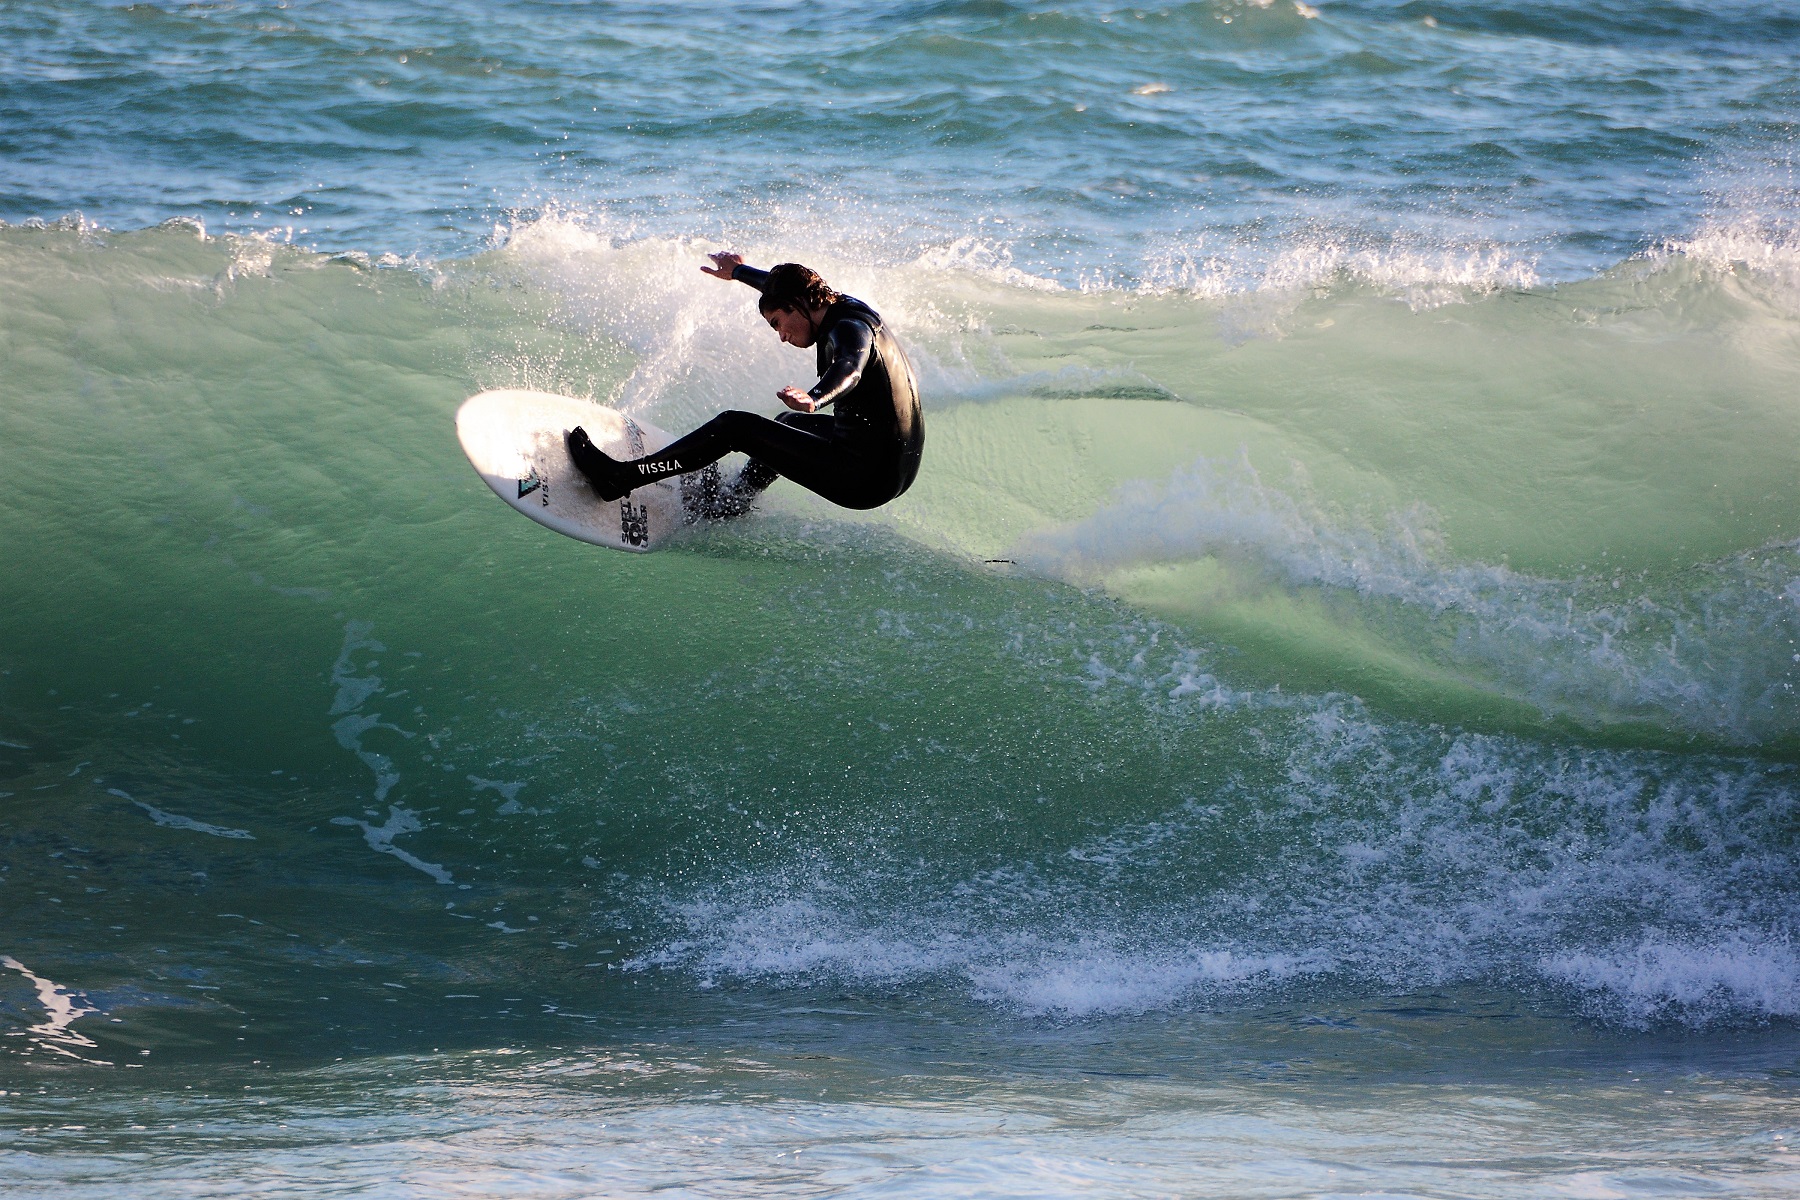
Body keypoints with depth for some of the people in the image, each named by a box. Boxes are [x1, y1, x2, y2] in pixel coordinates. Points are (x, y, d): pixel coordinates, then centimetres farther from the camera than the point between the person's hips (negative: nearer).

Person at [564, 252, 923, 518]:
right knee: (790, 424, 37)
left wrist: (814, 398, -61)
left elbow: (851, 368, -41)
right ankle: (731, 502, 43)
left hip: (866, 478, -10)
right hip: (898, 469, 10)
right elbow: (790, 284, 32)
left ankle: (621, 478, -6)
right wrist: (738, 272, 50)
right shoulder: (849, 307, 12)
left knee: (736, 427, -8)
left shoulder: (848, 330, -16)